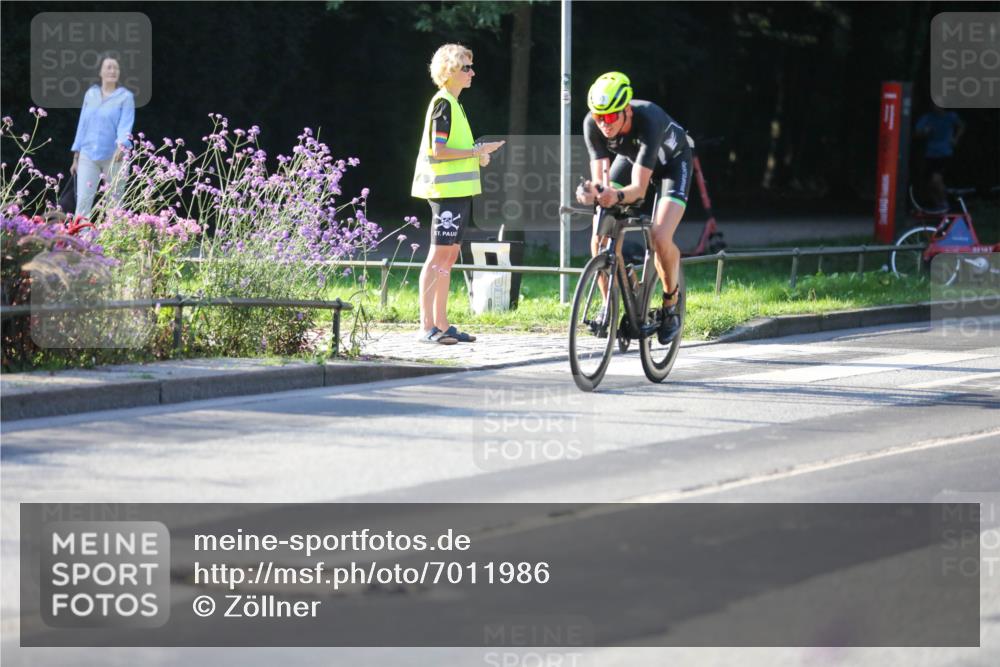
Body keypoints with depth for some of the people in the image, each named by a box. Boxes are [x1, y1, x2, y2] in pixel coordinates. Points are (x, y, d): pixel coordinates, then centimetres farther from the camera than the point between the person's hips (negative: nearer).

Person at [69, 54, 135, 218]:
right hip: (88, 155, 3)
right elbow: (82, 125, 14)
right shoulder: (90, 94, 11)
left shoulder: (126, 97, -1)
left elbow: (126, 124, -13)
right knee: (83, 200, -10)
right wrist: (76, 158, 13)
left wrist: (122, 145, -33)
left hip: (113, 157, -3)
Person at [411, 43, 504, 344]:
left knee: (449, 255, 10)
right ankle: (427, 326, -12)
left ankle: (442, 324, 13)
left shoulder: (452, 103, 18)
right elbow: (438, 150, -18)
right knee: (439, 254, -11)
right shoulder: (443, 103, -12)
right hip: (446, 190, -10)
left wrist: (477, 155, 11)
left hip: (458, 190, 10)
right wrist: (476, 152, -16)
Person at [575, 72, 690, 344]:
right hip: (630, 157, 4)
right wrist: (591, 192, -52)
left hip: (671, 160, -4)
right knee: (600, 238, -14)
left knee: (660, 238, -23)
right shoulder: (592, 124, -29)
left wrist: (616, 196, -63)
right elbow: (599, 178, -28)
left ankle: (671, 304, 2)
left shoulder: (649, 121, -41)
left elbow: (639, 188, -42)